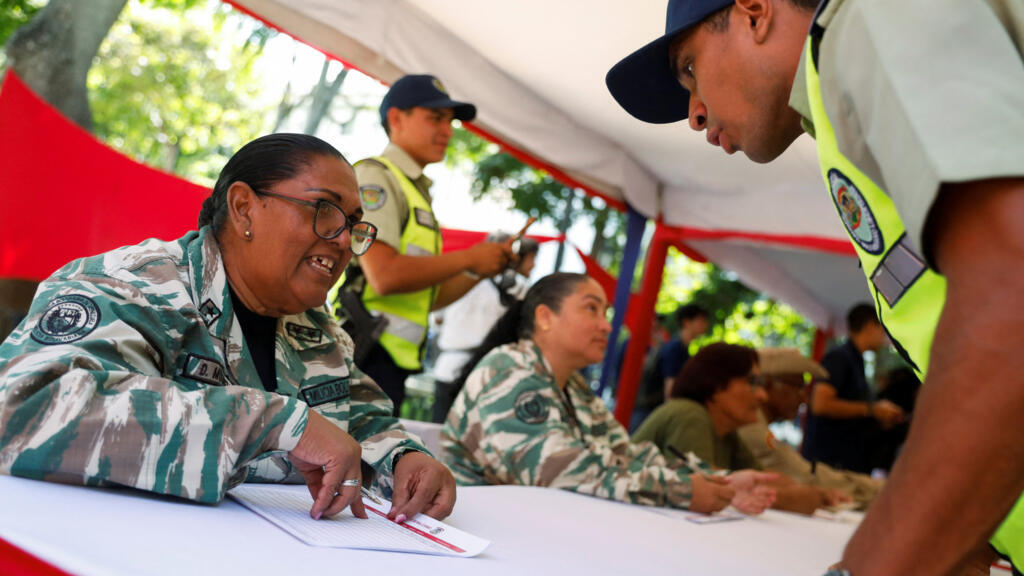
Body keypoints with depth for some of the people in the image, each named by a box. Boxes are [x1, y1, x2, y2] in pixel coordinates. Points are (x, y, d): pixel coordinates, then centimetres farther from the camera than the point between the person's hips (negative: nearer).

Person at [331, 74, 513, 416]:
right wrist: (469, 258, -9)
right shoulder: (373, 177, -5)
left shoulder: (415, 191, 23)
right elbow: (385, 275, -20)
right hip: (362, 358, -10)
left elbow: (427, 298, 24)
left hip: (389, 365, 10)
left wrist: (483, 269, 10)